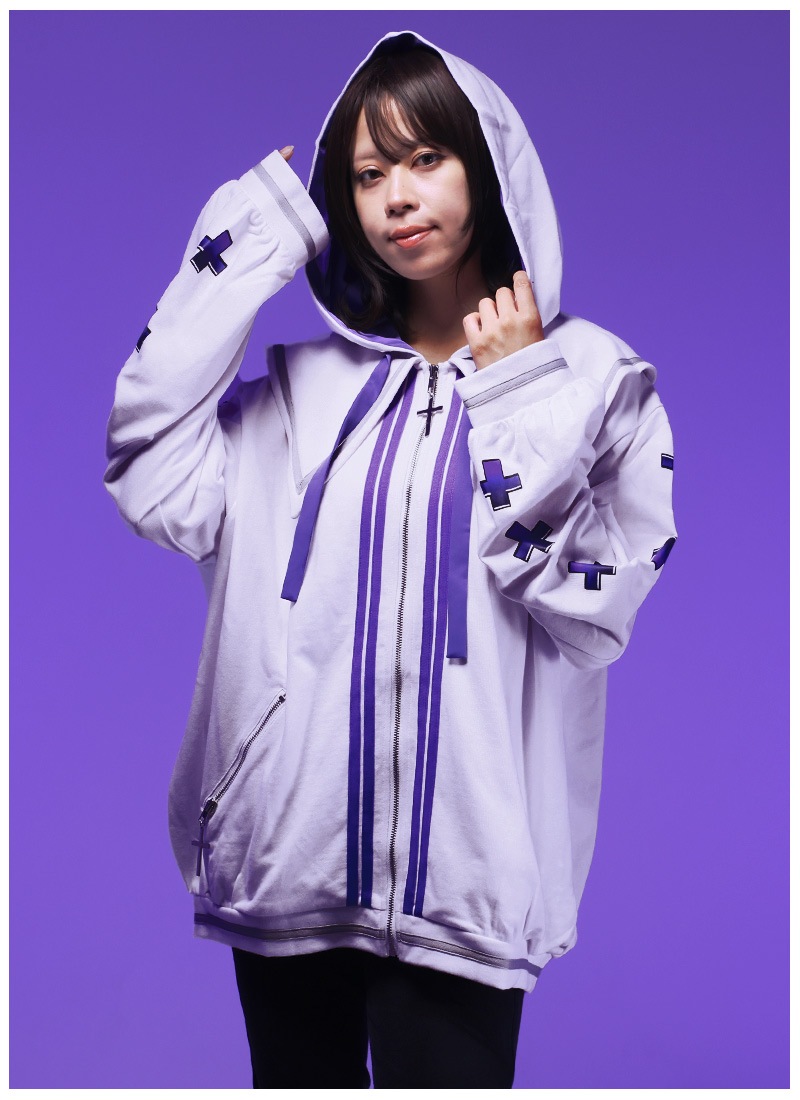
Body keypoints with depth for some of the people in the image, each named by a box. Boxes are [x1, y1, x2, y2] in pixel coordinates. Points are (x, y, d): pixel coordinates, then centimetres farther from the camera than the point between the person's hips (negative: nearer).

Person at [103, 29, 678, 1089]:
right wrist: (250, 241, -1)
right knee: (297, 1077, 15)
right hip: (283, 844, 4)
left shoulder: (593, 376, 2)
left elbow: (591, 606, -10)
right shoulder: (310, 379, 11)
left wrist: (516, 394, -8)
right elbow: (155, 477, -5)